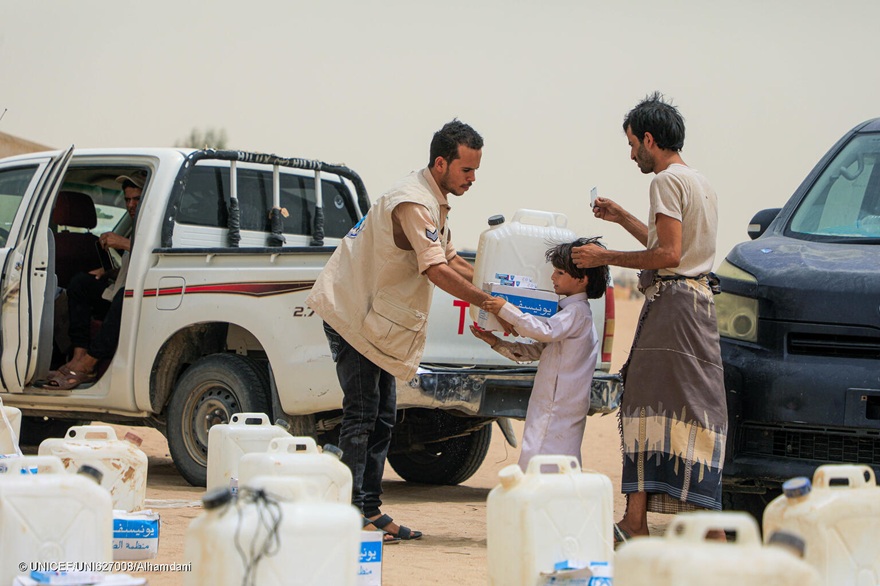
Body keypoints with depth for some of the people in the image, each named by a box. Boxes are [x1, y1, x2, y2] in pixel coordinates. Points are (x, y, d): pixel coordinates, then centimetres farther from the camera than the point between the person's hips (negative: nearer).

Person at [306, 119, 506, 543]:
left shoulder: (433, 203, 11)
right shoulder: (413, 203, -23)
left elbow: (451, 261, 16)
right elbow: (436, 271, -30)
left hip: (377, 320, 10)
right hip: (352, 313, -10)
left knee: (382, 416, 9)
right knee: (362, 414, -10)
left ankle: (371, 510, 13)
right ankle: (353, 513, -9)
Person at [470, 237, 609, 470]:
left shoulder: (577, 312, -11)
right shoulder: (568, 311, 21)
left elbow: (545, 332, -28)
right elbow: (534, 351, 21)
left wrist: (506, 310, -25)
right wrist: (496, 343, 11)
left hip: (558, 408, -10)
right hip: (549, 405, 10)